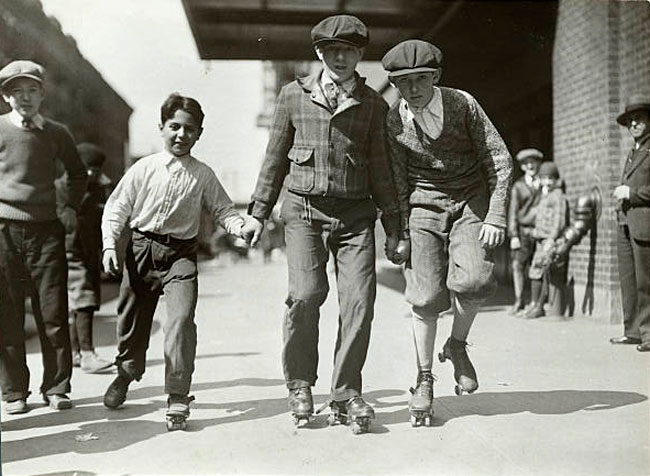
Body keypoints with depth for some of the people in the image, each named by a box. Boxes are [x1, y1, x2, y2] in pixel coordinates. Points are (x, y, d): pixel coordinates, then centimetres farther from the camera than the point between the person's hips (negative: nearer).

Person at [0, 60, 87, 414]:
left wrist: (71, 207, 13)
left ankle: (56, 388, 12)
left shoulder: (57, 133, 8)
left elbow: (77, 173, 24)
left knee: (53, 315, 1)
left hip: (46, 230, 1)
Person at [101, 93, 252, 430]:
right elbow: (116, 209, 4)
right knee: (131, 319, 15)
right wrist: (109, 245, -7)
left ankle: (177, 397, -12)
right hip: (141, 250, 1)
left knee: (181, 318, -20)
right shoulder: (144, 168, 2)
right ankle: (126, 372, 46)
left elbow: (222, 211, 7)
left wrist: (242, 226, -13)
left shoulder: (203, 175, 3)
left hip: (180, 254, -1)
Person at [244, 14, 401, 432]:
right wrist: (260, 210, 11)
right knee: (306, 294, -16)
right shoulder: (294, 95, 8)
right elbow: (275, 157, 13)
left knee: (359, 300, -9)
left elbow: (380, 167, 12)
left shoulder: (373, 105, 10)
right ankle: (300, 384, 5)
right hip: (304, 210, -1)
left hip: (356, 214, 1)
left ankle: (346, 393, 4)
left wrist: (392, 222, 8)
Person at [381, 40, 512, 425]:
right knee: (426, 295, -6)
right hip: (424, 206, 1)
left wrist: (496, 217, -13)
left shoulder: (463, 104, -10)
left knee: (473, 279, -23)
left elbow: (500, 161, -6)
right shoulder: (394, 121, -6)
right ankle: (424, 380, 13)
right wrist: (400, 233, -1)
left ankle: (457, 345, 8)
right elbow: (397, 181, 2)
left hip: (472, 199, -1)